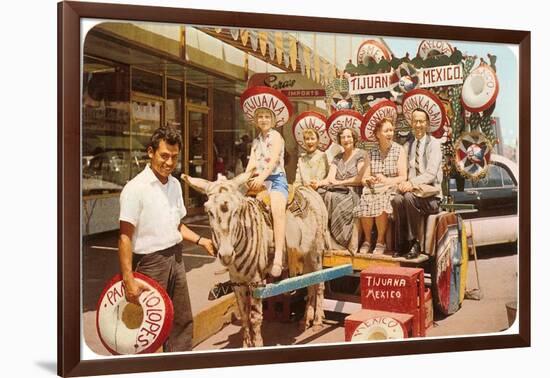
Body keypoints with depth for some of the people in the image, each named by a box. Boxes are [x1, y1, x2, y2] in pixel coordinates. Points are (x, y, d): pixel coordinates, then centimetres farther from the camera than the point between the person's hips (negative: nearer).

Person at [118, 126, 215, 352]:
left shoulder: (175, 184, 8)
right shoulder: (136, 188, -16)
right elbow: (125, 237, -18)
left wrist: (200, 240, 9)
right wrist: (128, 279, -23)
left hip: (175, 258, 7)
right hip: (150, 261, -7)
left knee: (182, 321, 14)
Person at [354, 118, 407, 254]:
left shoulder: (399, 150, 5)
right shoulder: (371, 153, 14)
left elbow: (403, 177, -2)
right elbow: (364, 178, 11)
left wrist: (387, 180, -20)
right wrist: (368, 180, -13)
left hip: (392, 188, -3)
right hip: (373, 189, 3)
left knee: (381, 202, -35)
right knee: (365, 203, -30)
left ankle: (381, 241, -17)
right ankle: (367, 239, -10)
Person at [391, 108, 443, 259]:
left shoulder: (434, 143, -2)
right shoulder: (408, 146, 16)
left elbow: (431, 174, -13)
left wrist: (412, 183, -27)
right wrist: (403, 183, -12)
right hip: (412, 190, 4)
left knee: (409, 197, -34)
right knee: (397, 199, -29)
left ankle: (415, 244, -23)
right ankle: (401, 245, -21)